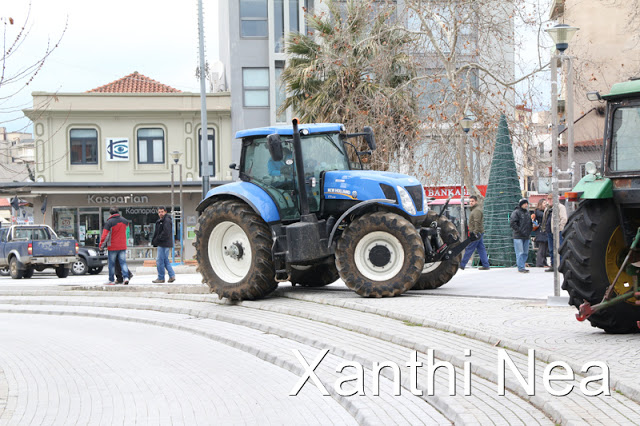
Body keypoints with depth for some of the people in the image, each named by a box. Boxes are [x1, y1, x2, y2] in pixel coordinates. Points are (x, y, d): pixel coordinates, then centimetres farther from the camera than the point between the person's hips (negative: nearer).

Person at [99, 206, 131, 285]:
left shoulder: (109, 222, -12)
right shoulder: (124, 221, 4)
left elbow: (105, 235, -13)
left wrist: (101, 245, -4)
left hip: (112, 247, -3)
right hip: (122, 246, 4)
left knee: (112, 264, 6)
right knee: (123, 262, 5)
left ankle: (111, 280, 11)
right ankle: (126, 277, -11)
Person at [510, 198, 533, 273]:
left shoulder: (527, 212, 17)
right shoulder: (516, 212, -7)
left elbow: (530, 223, 29)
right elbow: (512, 222, -15)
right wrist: (519, 230, -16)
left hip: (526, 236, 8)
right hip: (518, 236, -8)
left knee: (525, 252, 8)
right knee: (520, 253, -8)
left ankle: (522, 266, 15)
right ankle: (520, 267, -7)